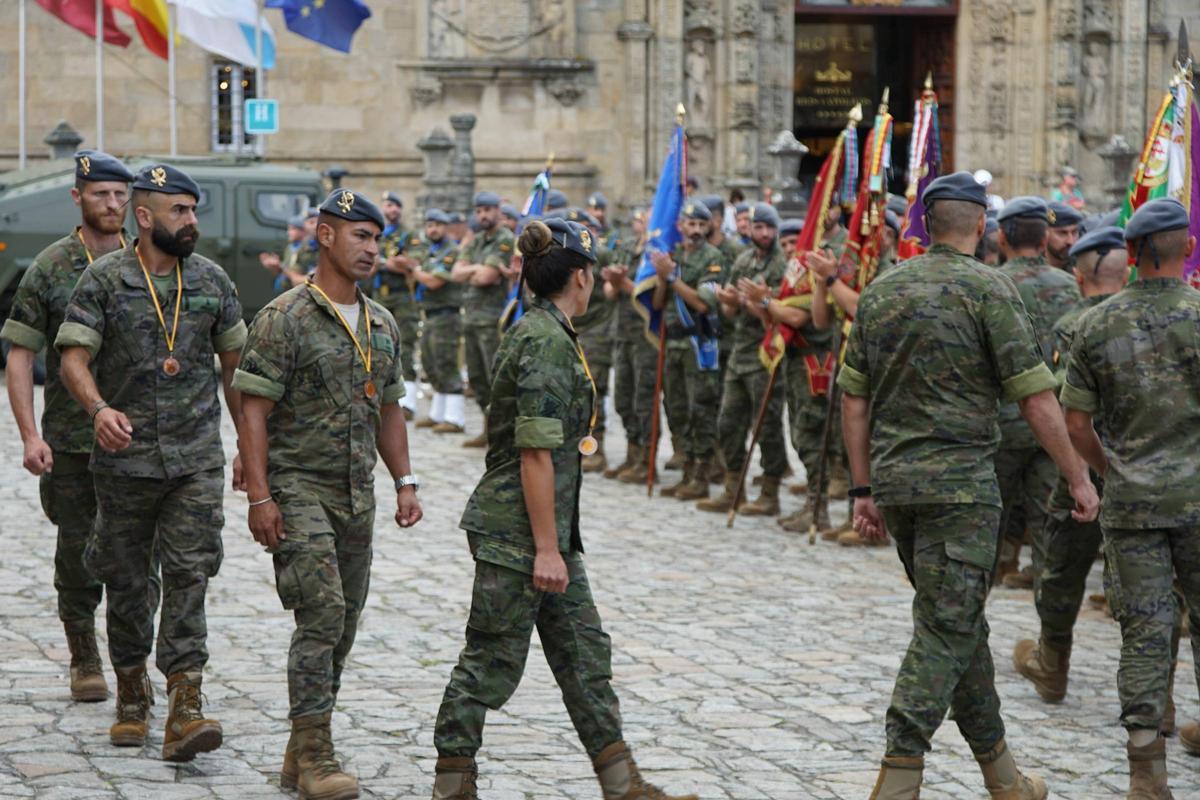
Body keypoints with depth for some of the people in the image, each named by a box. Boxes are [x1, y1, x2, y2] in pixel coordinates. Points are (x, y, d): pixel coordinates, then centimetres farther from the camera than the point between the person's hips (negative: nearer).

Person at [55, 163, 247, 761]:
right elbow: (74, 358, -10)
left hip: (196, 458, 1)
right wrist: (98, 408, -30)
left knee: (189, 574, -9)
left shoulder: (211, 280, 7)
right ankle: (131, 694, 27)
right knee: (125, 580, 9)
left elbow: (234, 365, 14)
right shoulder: (104, 280, -3)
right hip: (125, 456, -1)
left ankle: (184, 705, -13)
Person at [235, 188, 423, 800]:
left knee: (343, 625, 9)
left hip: (357, 495, 7)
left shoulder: (382, 325, 13)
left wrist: (404, 483, 13)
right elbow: (253, 411, -11)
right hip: (298, 489, -7)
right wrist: (259, 497, -17)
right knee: (322, 615, -15)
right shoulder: (284, 319, -9)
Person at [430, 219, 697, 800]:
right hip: (515, 532, -10)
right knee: (493, 661, 0)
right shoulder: (547, 342, -17)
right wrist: (546, 549, -22)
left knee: (584, 653, 11)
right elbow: (535, 452, -22)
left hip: (549, 528, 10)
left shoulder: (538, 333, 14)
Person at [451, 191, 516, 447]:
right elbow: (456, 274, 6)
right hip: (471, 318, 9)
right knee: (477, 378, 12)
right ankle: (490, 430, 21)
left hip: (493, 319, -9)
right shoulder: (475, 242, 17)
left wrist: (469, 273, 1)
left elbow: (486, 277, -17)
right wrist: (477, 269, -10)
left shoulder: (506, 241, -9)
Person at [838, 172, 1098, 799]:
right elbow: (1035, 396, -11)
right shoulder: (988, 289, -8)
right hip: (960, 481, -6)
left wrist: (865, 490, 16)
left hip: (894, 481, 6)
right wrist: (1078, 478, -3)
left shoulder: (880, 292, 10)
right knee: (946, 629, -5)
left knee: (959, 623, 16)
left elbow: (853, 398, 11)